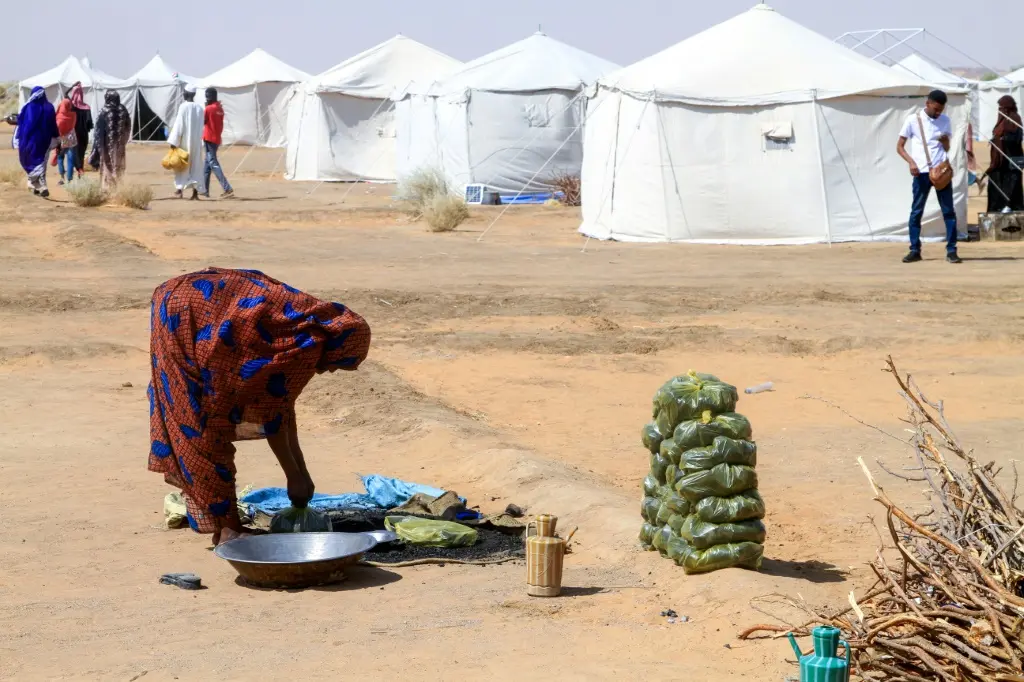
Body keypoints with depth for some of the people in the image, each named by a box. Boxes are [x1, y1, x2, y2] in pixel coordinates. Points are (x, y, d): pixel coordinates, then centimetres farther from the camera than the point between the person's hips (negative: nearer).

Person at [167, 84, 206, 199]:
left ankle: (180, 189, 4)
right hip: (197, 141, 4)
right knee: (196, 165, 7)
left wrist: (174, 141, -11)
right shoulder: (200, 107, 4)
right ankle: (196, 191, 0)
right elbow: (201, 126, 10)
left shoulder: (184, 106, -12)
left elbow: (179, 125, -13)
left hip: (185, 140, -4)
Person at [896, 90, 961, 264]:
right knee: (916, 211, 2)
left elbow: (947, 148, 14)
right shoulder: (913, 120, 0)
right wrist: (911, 162, -13)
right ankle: (915, 250, 10)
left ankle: (951, 250, 4)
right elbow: (900, 147, 3)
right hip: (921, 172, -2)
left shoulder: (945, 120, 8)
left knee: (949, 211, -1)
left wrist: (945, 141, -10)